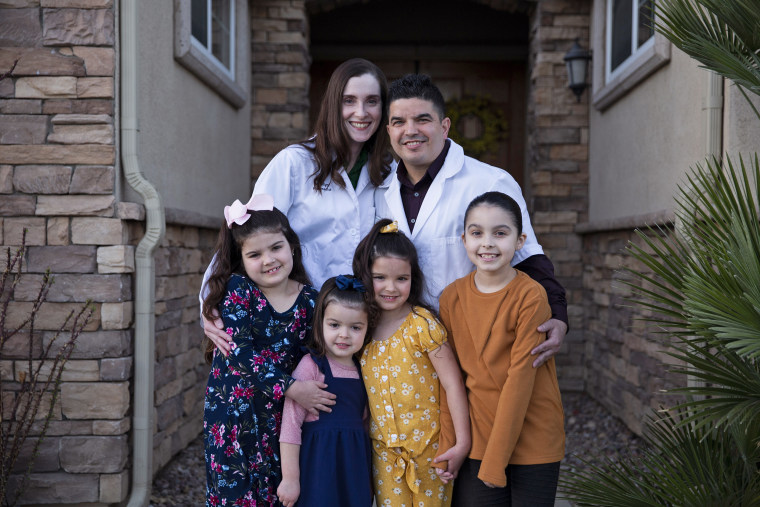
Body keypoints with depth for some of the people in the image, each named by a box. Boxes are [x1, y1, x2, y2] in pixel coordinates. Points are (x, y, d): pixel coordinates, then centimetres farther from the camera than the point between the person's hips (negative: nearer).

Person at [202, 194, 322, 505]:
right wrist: (290, 388, -24)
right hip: (234, 412, -2)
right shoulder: (237, 290, -8)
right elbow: (241, 353, -17)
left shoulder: (309, 299, 0)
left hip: (281, 413, 2)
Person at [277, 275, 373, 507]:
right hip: (318, 464, -5)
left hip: (355, 468, 5)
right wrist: (290, 478, -13)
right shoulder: (311, 366, -10)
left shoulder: (362, 370, 8)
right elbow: (291, 423, -12)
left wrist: (368, 478, 17)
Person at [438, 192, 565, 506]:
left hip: (533, 442, -3)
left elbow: (521, 377, -16)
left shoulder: (530, 297, -14)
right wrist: (447, 443, -1)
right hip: (476, 441, 3)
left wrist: (495, 459, -15)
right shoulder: (451, 297, -1)